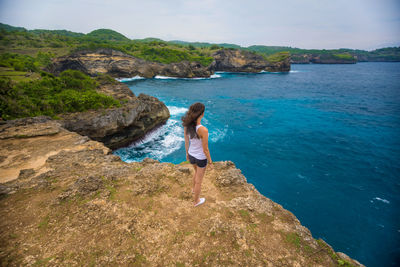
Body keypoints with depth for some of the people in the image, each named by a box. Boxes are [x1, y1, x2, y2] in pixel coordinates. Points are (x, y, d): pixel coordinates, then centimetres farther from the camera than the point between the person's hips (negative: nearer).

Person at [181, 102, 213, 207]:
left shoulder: (186, 125, -16)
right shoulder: (203, 130, -35)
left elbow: (186, 142, -1)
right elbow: (205, 149, -24)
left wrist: (187, 153, 17)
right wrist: (210, 162, -7)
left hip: (191, 155, 6)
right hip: (201, 158, -6)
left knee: (197, 171, 37)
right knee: (199, 180, 19)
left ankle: (194, 189, 63)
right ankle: (196, 201, 42)